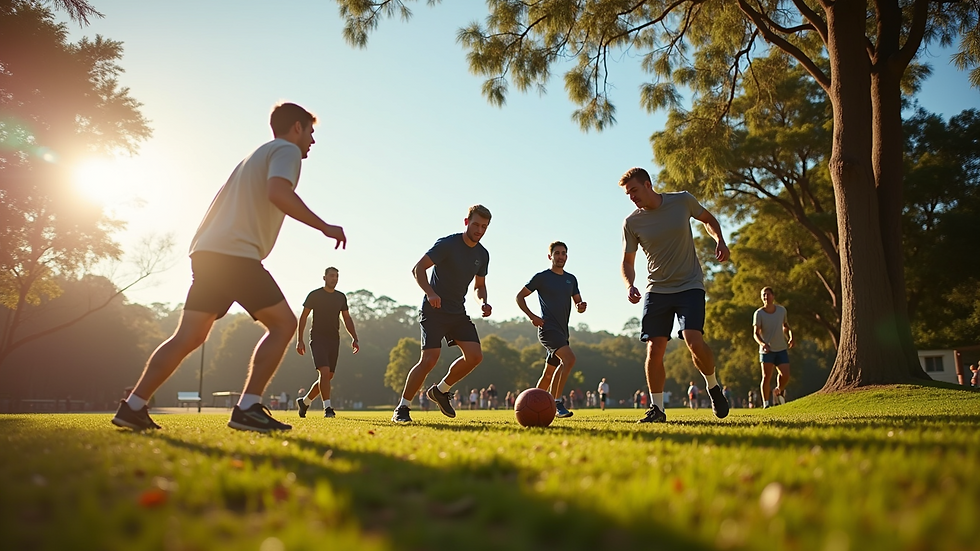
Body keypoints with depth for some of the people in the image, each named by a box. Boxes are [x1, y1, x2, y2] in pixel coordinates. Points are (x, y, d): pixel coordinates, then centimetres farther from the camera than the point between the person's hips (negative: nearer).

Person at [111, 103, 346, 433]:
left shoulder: (259, 154, 30)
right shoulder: (286, 150, 1)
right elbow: (278, 192, -20)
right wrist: (324, 227, -15)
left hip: (208, 252, 9)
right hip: (235, 253, -9)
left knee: (188, 337, 9)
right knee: (283, 323, -4)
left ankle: (133, 408, 9)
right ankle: (248, 409, -9)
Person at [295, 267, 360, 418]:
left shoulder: (341, 297, 11)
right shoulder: (314, 295, -2)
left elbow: (347, 318, 16)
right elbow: (303, 317, -1)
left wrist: (354, 338, 5)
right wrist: (300, 340, -8)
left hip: (334, 340, 5)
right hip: (318, 338, -5)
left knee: (329, 376, 6)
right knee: (324, 372, -20)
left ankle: (304, 402, 25)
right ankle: (327, 408, -17)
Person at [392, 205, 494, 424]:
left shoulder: (482, 254, 7)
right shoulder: (448, 244, -13)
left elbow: (480, 285, 20)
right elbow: (417, 269, -17)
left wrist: (483, 302, -2)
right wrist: (430, 292, -33)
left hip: (458, 312, 6)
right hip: (434, 310, -6)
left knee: (475, 356, -8)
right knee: (429, 359, -17)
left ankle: (440, 391, 14)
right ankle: (402, 408, -1)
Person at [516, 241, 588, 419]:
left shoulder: (571, 279, 15)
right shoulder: (541, 277, -2)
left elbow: (578, 304, 18)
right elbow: (519, 296, 1)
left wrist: (581, 306, -7)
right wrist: (531, 316, -12)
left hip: (562, 331, 7)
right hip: (548, 328, -7)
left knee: (549, 373, 12)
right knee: (569, 358, -27)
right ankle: (556, 402, -22)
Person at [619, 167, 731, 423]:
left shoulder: (683, 200, -3)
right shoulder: (631, 222, -2)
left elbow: (708, 219, 16)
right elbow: (627, 261, 6)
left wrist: (720, 240, -3)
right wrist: (630, 286, -12)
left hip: (690, 286, -2)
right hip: (656, 290, 2)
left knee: (694, 340, -19)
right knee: (654, 349, -5)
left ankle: (713, 387, 10)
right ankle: (657, 408, 10)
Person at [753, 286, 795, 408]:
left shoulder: (782, 310, 2)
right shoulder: (759, 313, -9)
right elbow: (755, 333, -11)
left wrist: (790, 337, 2)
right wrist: (762, 343, -30)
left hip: (781, 349, 3)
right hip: (766, 350, -3)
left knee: (785, 375, -8)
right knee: (766, 377, -7)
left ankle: (778, 391, 24)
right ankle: (765, 403, 3)